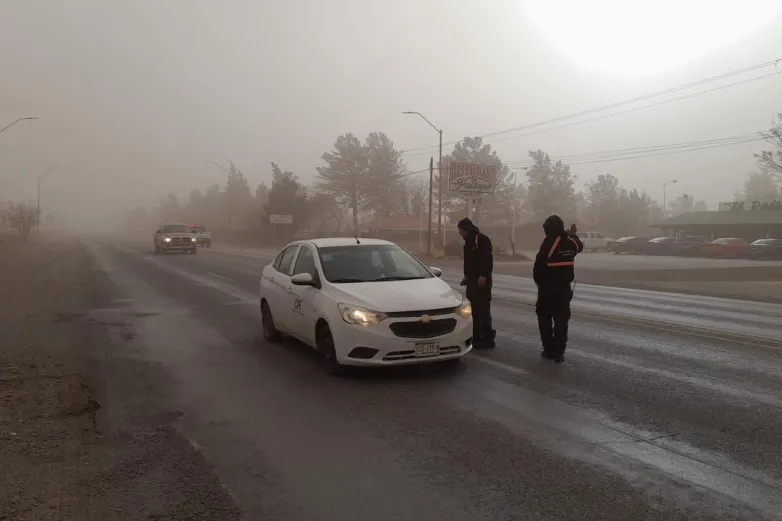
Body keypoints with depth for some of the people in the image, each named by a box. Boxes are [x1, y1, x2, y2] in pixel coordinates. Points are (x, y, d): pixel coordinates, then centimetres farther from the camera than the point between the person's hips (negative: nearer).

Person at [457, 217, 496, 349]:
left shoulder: (483, 240, -13)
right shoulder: (468, 242, 16)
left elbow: (488, 259, -21)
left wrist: (484, 276, -26)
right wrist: (466, 276, 19)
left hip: (482, 280, -9)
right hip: (472, 279, 9)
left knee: (483, 309, -9)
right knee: (473, 309, 10)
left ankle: (488, 338, -4)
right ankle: (476, 337, 17)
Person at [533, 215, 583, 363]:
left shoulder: (548, 243, -18)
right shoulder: (570, 242, 1)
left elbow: (539, 266, -15)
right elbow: (579, 247, 27)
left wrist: (539, 281, 2)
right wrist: (573, 235, 41)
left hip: (547, 287, -4)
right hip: (564, 287, 5)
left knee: (545, 319, 10)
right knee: (561, 320, 7)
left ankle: (549, 350, 11)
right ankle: (559, 353, 5)